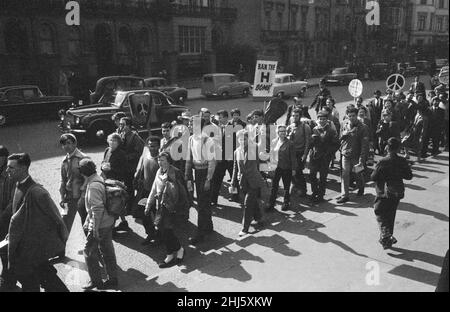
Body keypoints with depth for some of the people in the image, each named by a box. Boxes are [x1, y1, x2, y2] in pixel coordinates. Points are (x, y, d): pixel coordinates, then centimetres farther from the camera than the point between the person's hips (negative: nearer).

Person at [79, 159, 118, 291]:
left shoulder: (93, 186, -22)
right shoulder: (99, 179, 8)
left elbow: (97, 209, -25)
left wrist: (95, 228, -20)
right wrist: (88, 220, 23)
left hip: (100, 225, -9)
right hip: (108, 222, 9)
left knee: (89, 251, 6)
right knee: (107, 250, 16)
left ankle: (96, 281, 17)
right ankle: (112, 280, 26)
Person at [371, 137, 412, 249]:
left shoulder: (383, 162, -18)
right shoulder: (403, 161, -6)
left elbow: (373, 177, -15)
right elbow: (409, 176, 0)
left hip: (384, 194, -4)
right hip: (397, 193, 4)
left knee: (380, 215, 5)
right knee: (390, 216, 18)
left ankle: (385, 235, -14)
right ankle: (388, 236, 28)